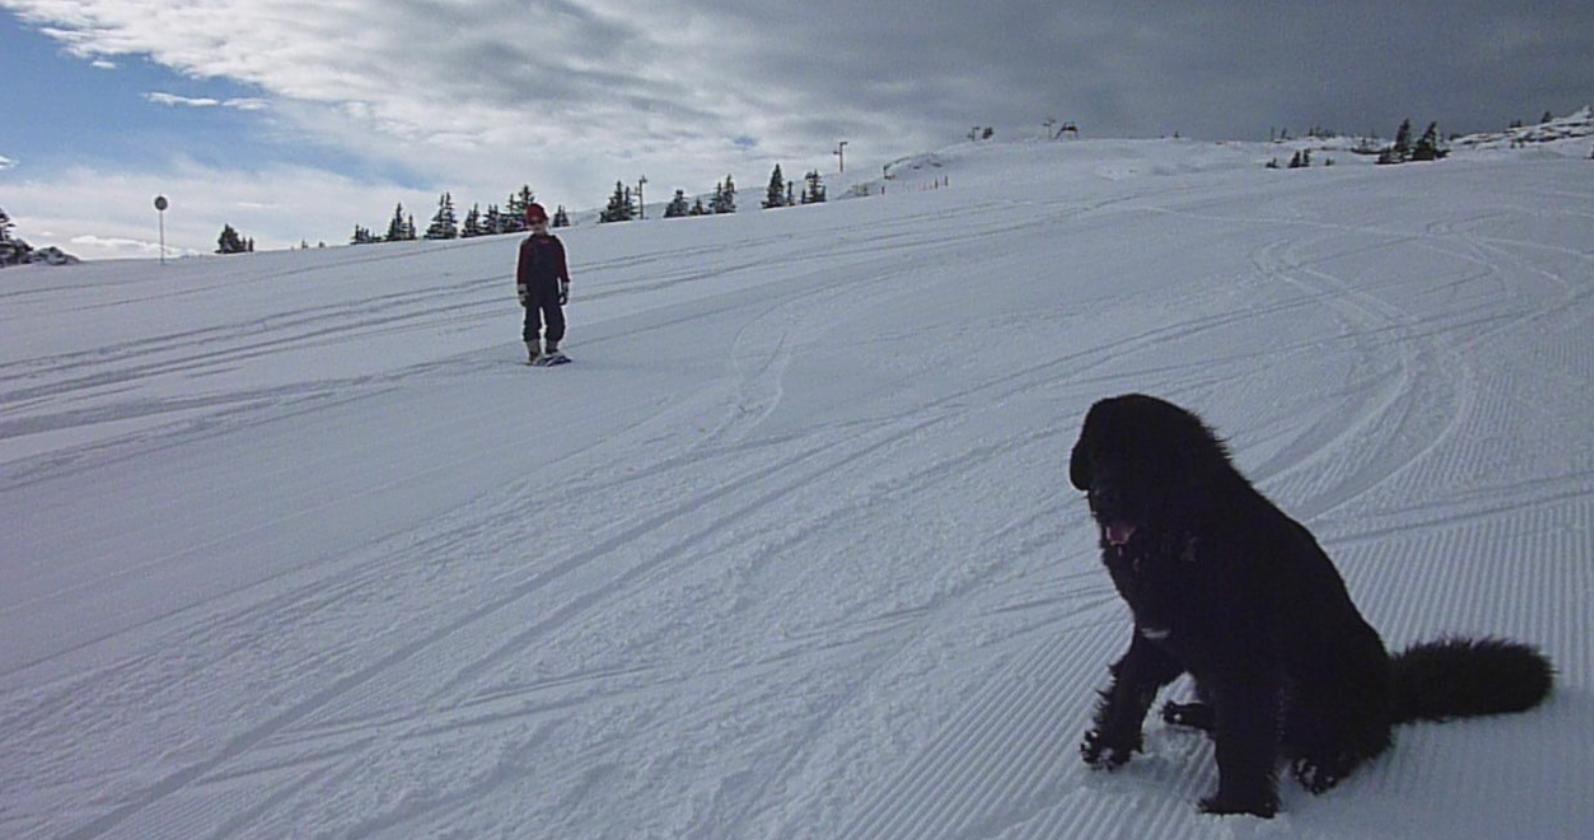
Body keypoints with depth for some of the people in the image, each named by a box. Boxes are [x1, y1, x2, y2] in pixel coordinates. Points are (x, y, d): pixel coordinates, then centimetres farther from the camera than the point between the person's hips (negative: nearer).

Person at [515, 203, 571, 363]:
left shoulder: (554, 243, 11)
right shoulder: (526, 245, 5)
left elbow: (562, 266, 13)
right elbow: (521, 269, 3)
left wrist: (565, 288, 9)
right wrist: (522, 290, -4)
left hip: (551, 288, 2)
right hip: (533, 289, -2)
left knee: (556, 321, -2)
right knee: (533, 321, -7)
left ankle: (552, 350, 12)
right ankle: (534, 353, -3)